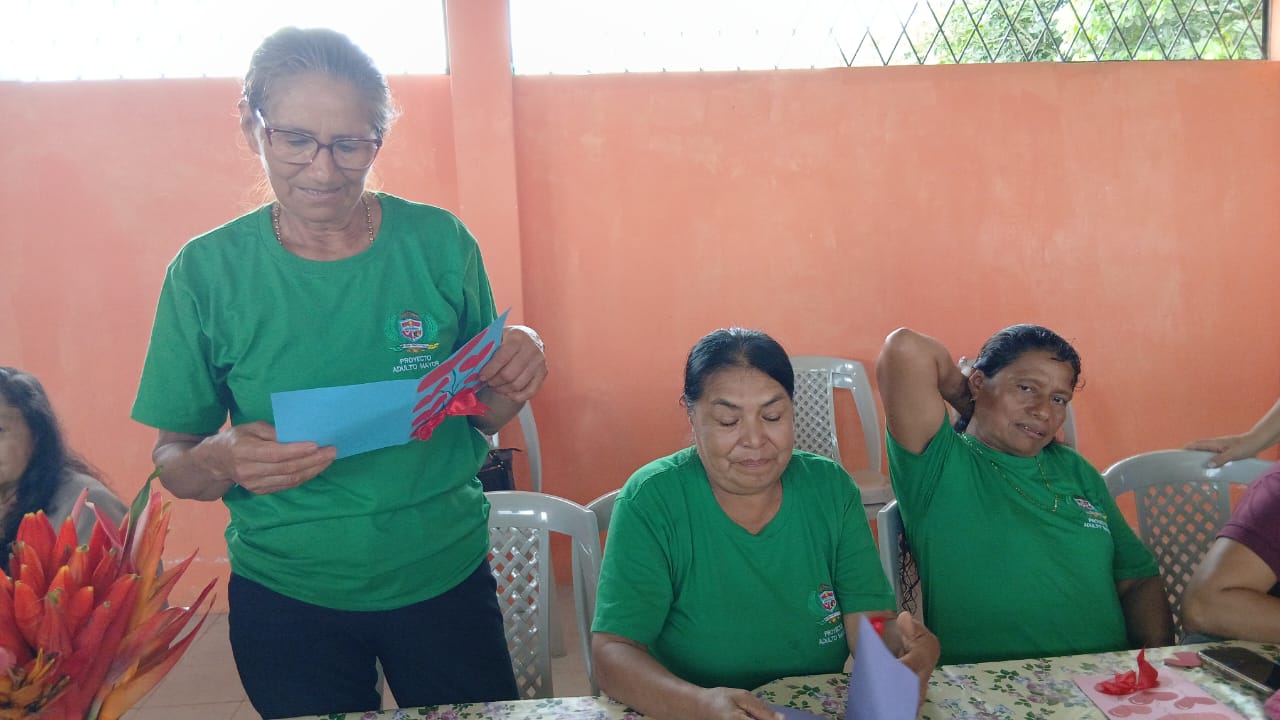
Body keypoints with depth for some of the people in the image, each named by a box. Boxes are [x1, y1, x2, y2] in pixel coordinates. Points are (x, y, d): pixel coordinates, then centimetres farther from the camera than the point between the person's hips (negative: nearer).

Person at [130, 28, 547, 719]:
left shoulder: (439, 242, -9)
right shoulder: (208, 271, -10)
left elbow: (482, 416, 2)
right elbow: (173, 463, -4)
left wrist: (513, 380, -19)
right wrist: (220, 460, -26)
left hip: (445, 578, 1)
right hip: (284, 599, 0)